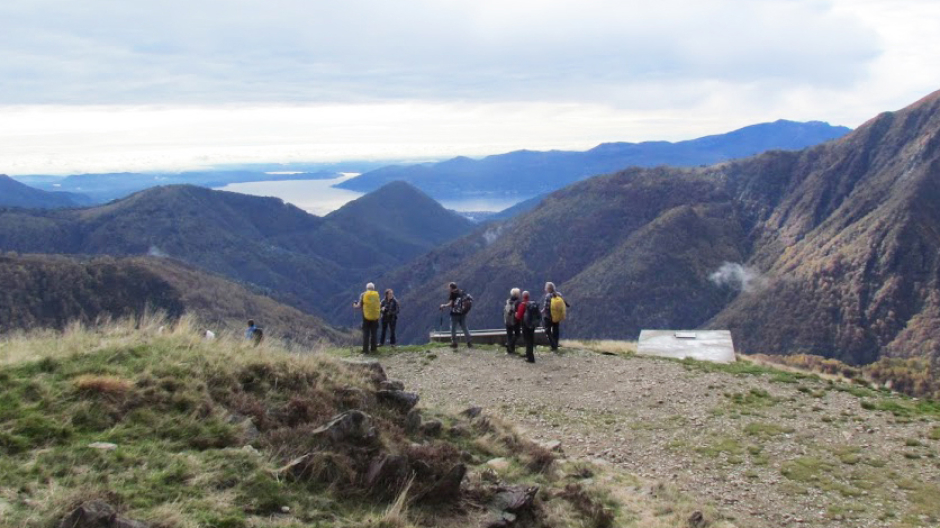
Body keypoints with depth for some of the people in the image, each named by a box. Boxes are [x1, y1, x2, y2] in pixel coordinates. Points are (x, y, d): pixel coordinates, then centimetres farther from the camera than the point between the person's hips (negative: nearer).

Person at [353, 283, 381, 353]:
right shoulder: (377, 294, 1)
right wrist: (380, 313, 24)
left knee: (366, 333, 4)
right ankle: (373, 348, 13)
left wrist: (355, 306, 17)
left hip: (366, 316, -1)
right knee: (374, 333, 11)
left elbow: (359, 306, -4)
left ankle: (365, 349, 2)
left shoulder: (363, 295, -3)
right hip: (375, 317, 1)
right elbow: (380, 305, 3)